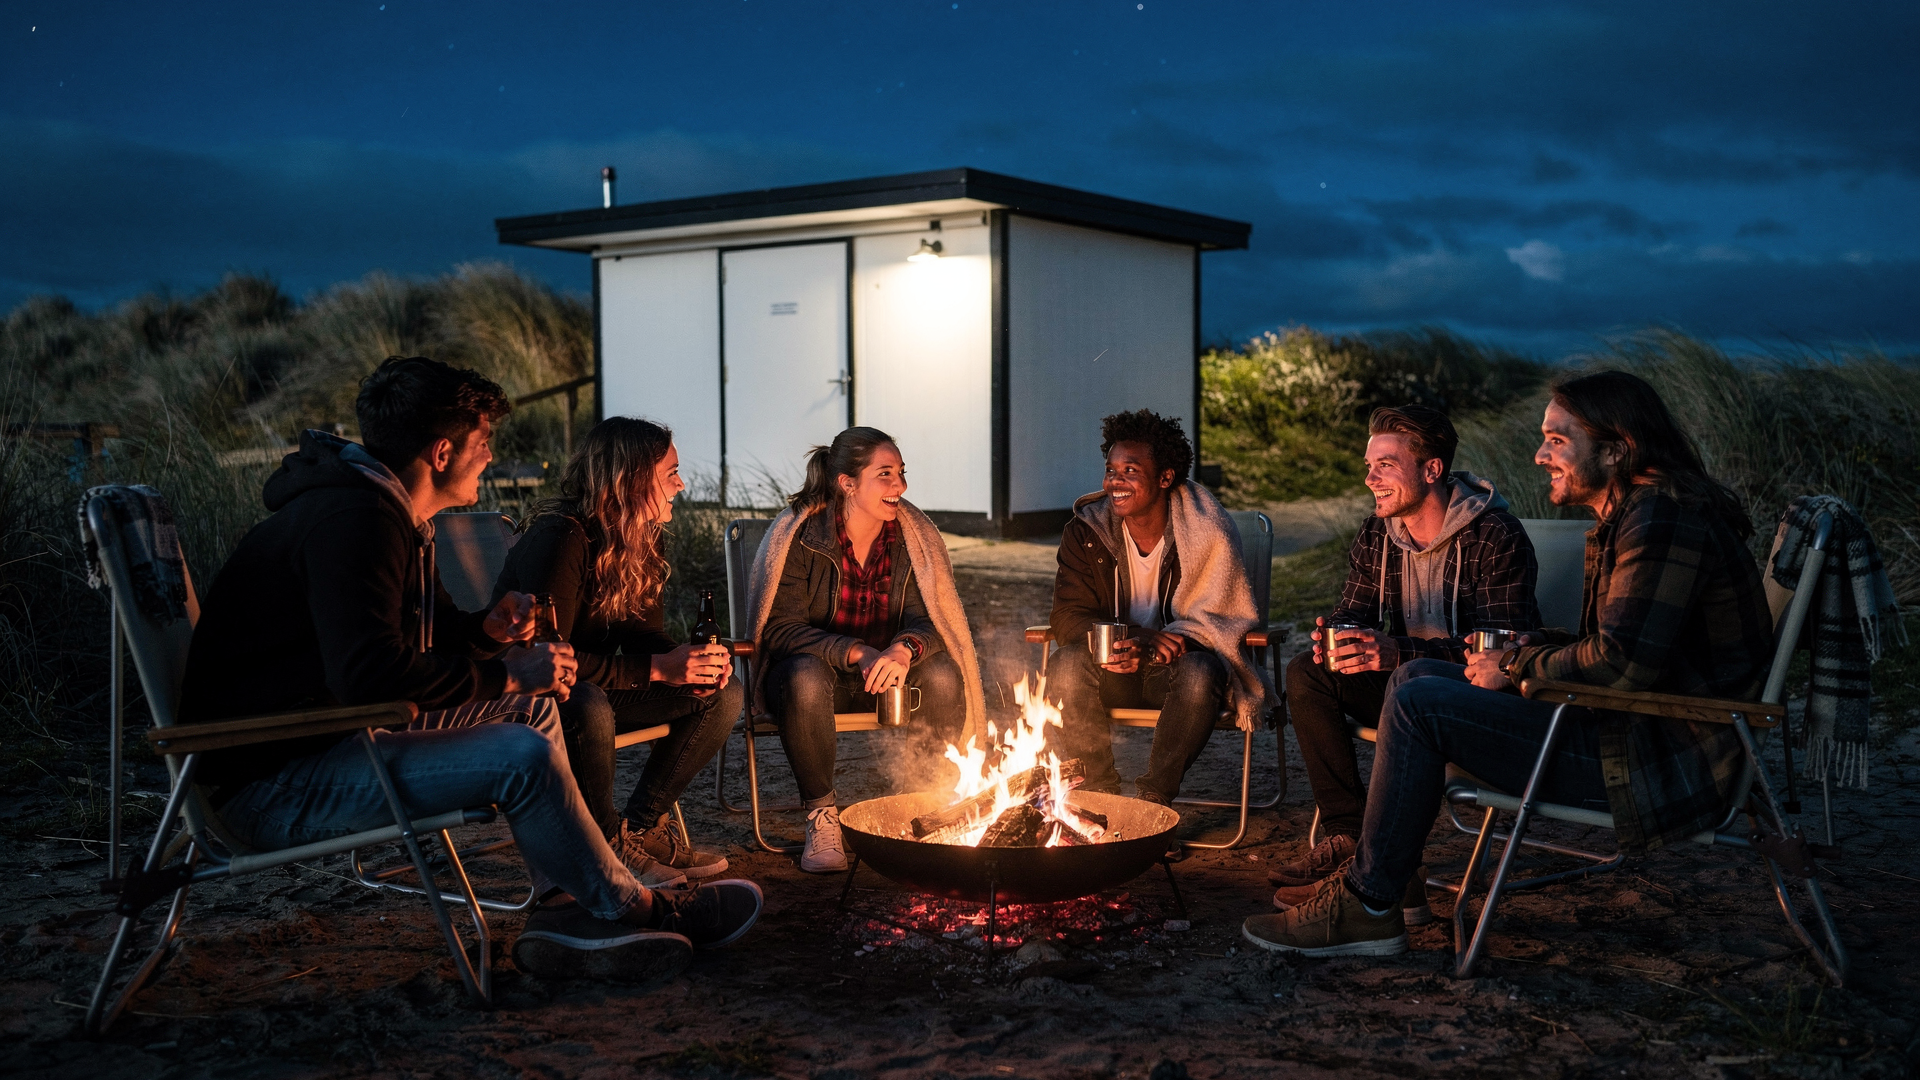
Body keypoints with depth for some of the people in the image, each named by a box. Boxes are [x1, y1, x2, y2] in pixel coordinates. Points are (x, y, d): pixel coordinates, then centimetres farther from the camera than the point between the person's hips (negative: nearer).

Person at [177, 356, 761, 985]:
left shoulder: (389, 511, 11)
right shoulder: (352, 520, -22)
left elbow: (418, 632, 25)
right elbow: (373, 674, -33)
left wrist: (488, 630, 2)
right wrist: (507, 675, -22)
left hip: (329, 737, 11)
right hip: (270, 781, -11)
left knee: (534, 707, 11)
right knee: (523, 755, -23)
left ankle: (564, 913, 3)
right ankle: (632, 910, -2)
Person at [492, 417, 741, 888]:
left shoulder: (641, 540, 3)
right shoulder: (560, 539, -25)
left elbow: (643, 634, 6)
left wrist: (692, 660, -17)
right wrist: (657, 669, -32)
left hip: (593, 686, 9)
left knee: (724, 692, -4)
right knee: (588, 706, -42)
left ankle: (642, 827, -1)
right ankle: (606, 845, -17)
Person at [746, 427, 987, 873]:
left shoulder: (912, 536, -3)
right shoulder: (799, 535, -14)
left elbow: (927, 619, -8)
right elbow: (780, 628, -18)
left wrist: (905, 649, -35)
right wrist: (856, 654, -33)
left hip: (886, 671, 3)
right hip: (816, 669, -3)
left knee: (943, 674, -27)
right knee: (805, 680, -38)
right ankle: (822, 815, -20)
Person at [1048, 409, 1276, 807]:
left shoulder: (1207, 533, -10)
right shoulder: (1085, 532, -4)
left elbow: (1217, 621, -12)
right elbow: (1068, 618, -8)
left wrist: (1152, 651, -31)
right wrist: (1138, 637, -28)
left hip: (1175, 666, -2)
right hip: (1116, 670, 2)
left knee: (1200, 673, -35)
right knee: (1066, 667, -29)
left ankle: (1155, 796, -17)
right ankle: (1099, 790, -11)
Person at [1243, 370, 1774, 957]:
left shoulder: (1661, 518, -18)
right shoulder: (1628, 516, 15)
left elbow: (1621, 663, -26)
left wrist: (1517, 670, -10)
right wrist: (1516, 652, 2)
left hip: (1664, 761, -11)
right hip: (1634, 731, 11)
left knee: (1419, 705, -17)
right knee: (1416, 677, 11)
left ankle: (1366, 908, -7)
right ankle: (1362, 868, 12)